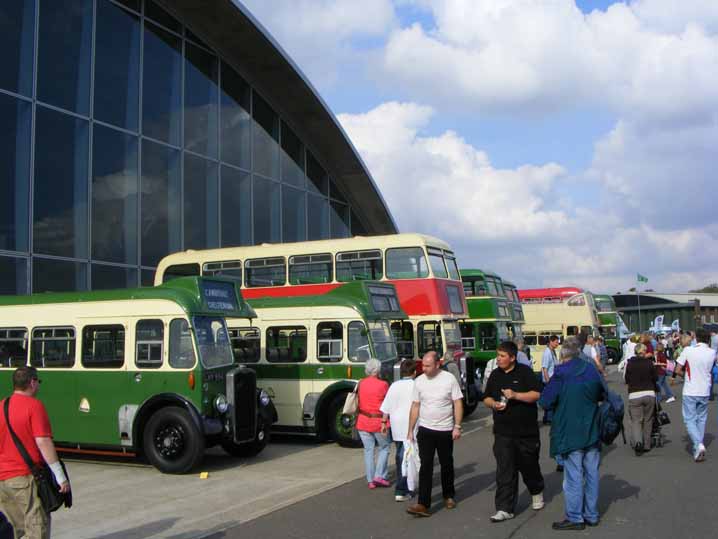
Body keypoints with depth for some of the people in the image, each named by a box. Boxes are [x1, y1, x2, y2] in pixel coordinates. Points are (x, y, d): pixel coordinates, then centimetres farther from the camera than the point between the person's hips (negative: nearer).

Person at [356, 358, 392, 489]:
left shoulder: (361, 383, -1)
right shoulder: (383, 385, -13)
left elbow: (358, 401, 5)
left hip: (363, 421, 4)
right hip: (379, 422, -4)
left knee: (368, 450, 11)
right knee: (384, 447, 14)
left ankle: (370, 480, 12)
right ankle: (379, 476, 6)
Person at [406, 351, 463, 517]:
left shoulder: (449, 379, -7)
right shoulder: (419, 381, 0)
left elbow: (458, 403, -5)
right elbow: (415, 407, 5)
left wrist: (457, 427, -12)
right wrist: (410, 430, 5)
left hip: (445, 430, -1)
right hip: (425, 430, 1)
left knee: (446, 465, 13)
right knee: (426, 467, -5)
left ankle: (448, 496, 32)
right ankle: (423, 504, -7)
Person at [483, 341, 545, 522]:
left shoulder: (525, 372, -6)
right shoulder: (495, 375, 8)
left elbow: (536, 394, -13)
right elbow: (486, 398, 15)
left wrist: (515, 395, -23)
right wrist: (493, 404, -6)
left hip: (526, 430, -3)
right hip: (503, 431, 3)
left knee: (529, 465, 14)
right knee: (504, 470, -3)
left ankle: (537, 493, 43)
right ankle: (505, 509, -1)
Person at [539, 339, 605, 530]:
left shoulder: (561, 373, -15)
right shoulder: (592, 369, 1)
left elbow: (545, 401, -13)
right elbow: (603, 395, 13)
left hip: (570, 432, -5)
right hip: (592, 431, 6)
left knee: (573, 475, 0)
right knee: (592, 473, 12)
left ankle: (575, 518, 6)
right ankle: (591, 515, 22)